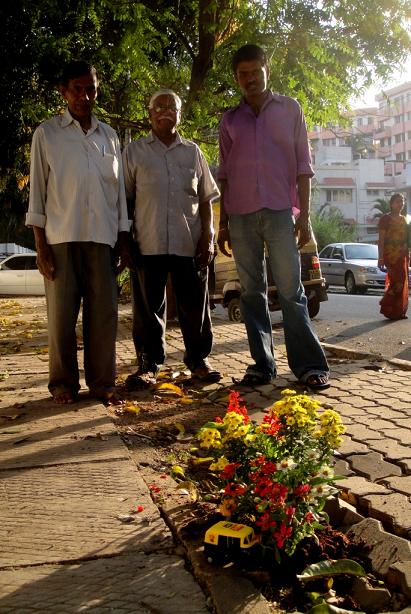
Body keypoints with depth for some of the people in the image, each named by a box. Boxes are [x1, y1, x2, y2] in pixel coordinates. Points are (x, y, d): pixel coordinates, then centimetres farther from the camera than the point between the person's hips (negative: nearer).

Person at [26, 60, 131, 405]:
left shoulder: (109, 136, 14)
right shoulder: (47, 134, 5)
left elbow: (119, 190, 15)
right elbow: (38, 190, 2)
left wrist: (124, 240, 9)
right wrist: (40, 243, -5)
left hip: (102, 236, 2)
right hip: (61, 236, -2)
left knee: (103, 312, 0)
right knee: (62, 313, -1)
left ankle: (102, 382, 9)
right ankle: (64, 382, 11)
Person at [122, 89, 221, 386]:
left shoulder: (193, 152, 14)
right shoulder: (135, 152, 10)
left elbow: (206, 199, 13)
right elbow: (125, 199, 8)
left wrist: (207, 237, 3)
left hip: (189, 243, 1)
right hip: (148, 243, -1)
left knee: (194, 305, 5)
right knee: (148, 306, 2)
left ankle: (199, 359, 17)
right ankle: (149, 363, 11)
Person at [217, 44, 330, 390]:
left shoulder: (289, 109, 10)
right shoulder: (230, 120, 15)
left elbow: (303, 165, 5)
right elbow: (224, 175, 16)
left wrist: (304, 215, -4)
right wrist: (223, 224, 10)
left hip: (280, 211, -3)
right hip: (241, 215, 3)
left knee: (291, 290, -7)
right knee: (252, 292, 2)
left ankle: (309, 365, -3)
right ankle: (262, 365, 7)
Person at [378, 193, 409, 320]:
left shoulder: (403, 219, 17)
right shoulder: (385, 219, -3)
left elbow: (406, 239, 18)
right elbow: (381, 240, -9)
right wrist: (381, 258, -16)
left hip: (402, 256, 7)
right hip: (391, 255, -7)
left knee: (402, 283, 7)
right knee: (398, 281, -15)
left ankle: (399, 312, 15)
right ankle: (387, 308, -5)